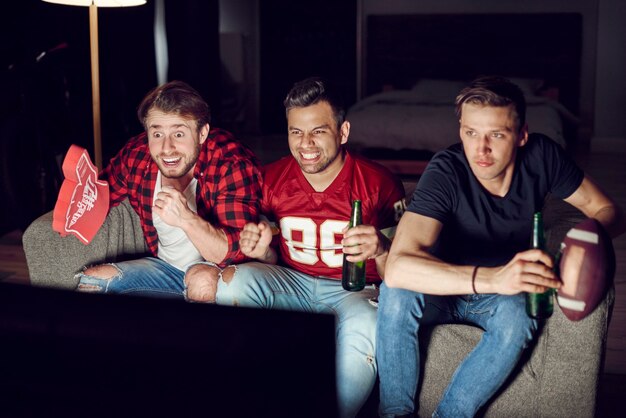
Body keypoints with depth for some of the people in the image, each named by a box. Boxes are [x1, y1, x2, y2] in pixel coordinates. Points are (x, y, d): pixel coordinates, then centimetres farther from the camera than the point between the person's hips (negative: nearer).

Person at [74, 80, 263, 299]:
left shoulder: (233, 164, -25)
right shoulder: (135, 155, -10)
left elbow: (238, 253, -30)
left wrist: (186, 219, -47)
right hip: (166, 265, 5)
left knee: (202, 279, -35)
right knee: (90, 281, -3)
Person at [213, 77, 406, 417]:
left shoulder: (378, 183, -10)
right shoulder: (273, 179, 0)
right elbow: (275, 260, 12)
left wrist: (380, 249, -32)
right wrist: (263, 251, -13)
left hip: (355, 290, -3)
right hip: (293, 282, 4)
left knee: (364, 326, -38)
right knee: (233, 281, -24)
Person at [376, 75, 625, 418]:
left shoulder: (541, 156, -17)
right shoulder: (445, 171, -29)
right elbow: (397, 267, -43)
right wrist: (491, 278, -57)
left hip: (501, 296, 2)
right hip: (444, 289, -2)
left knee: (518, 315, -33)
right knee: (397, 292, -35)